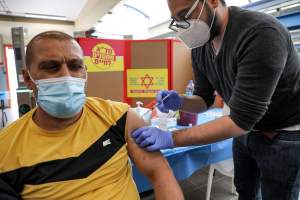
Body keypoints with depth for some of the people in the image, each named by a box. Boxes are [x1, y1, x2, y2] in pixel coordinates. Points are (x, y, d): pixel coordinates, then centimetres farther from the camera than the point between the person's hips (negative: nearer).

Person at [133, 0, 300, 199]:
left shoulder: (261, 33, -31)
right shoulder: (200, 48, -8)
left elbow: (240, 119, -33)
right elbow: (204, 99, 0)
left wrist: (172, 138, -35)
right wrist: (180, 102, -22)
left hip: (283, 136, -5)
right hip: (246, 131, 6)